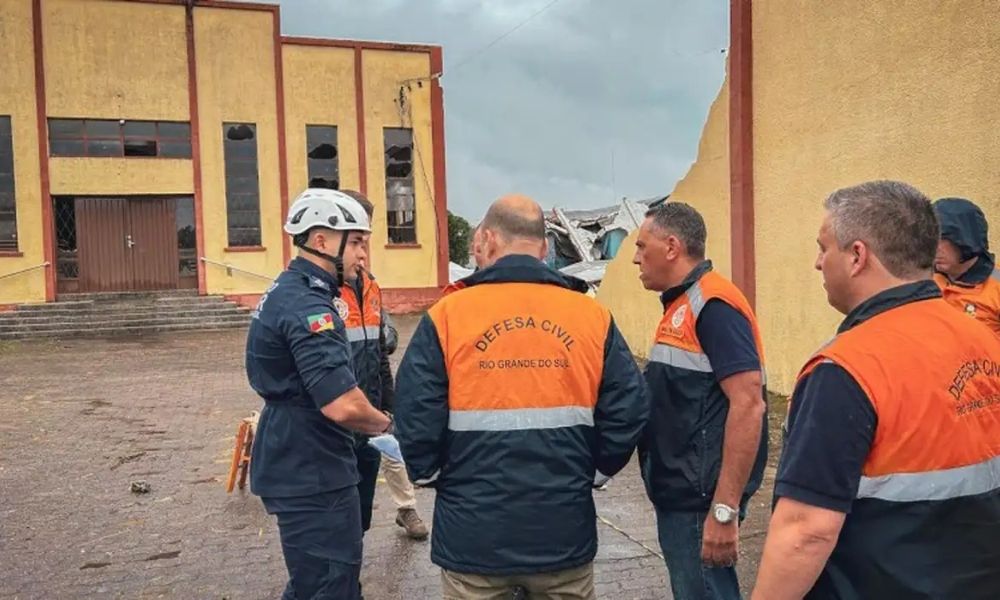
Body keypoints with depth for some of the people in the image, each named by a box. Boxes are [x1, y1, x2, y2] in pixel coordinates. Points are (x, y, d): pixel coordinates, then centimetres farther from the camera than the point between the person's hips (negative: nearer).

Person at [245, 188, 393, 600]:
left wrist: (372, 428, 14)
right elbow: (342, 405, -32)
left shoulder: (286, 292, 11)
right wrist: (385, 425, -11)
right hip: (312, 474, -10)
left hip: (297, 466, 10)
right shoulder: (306, 306, -23)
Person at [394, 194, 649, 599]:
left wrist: (431, 475, 9)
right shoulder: (593, 315, -3)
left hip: (474, 533, -1)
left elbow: (416, 419, -10)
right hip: (564, 531, 2)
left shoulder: (447, 315, -9)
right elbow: (628, 414, -2)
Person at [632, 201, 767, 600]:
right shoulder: (682, 306, 12)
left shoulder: (713, 305, -17)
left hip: (700, 499, -9)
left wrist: (724, 510, -25)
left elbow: (748, 405, -24)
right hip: (678, 494, 9)